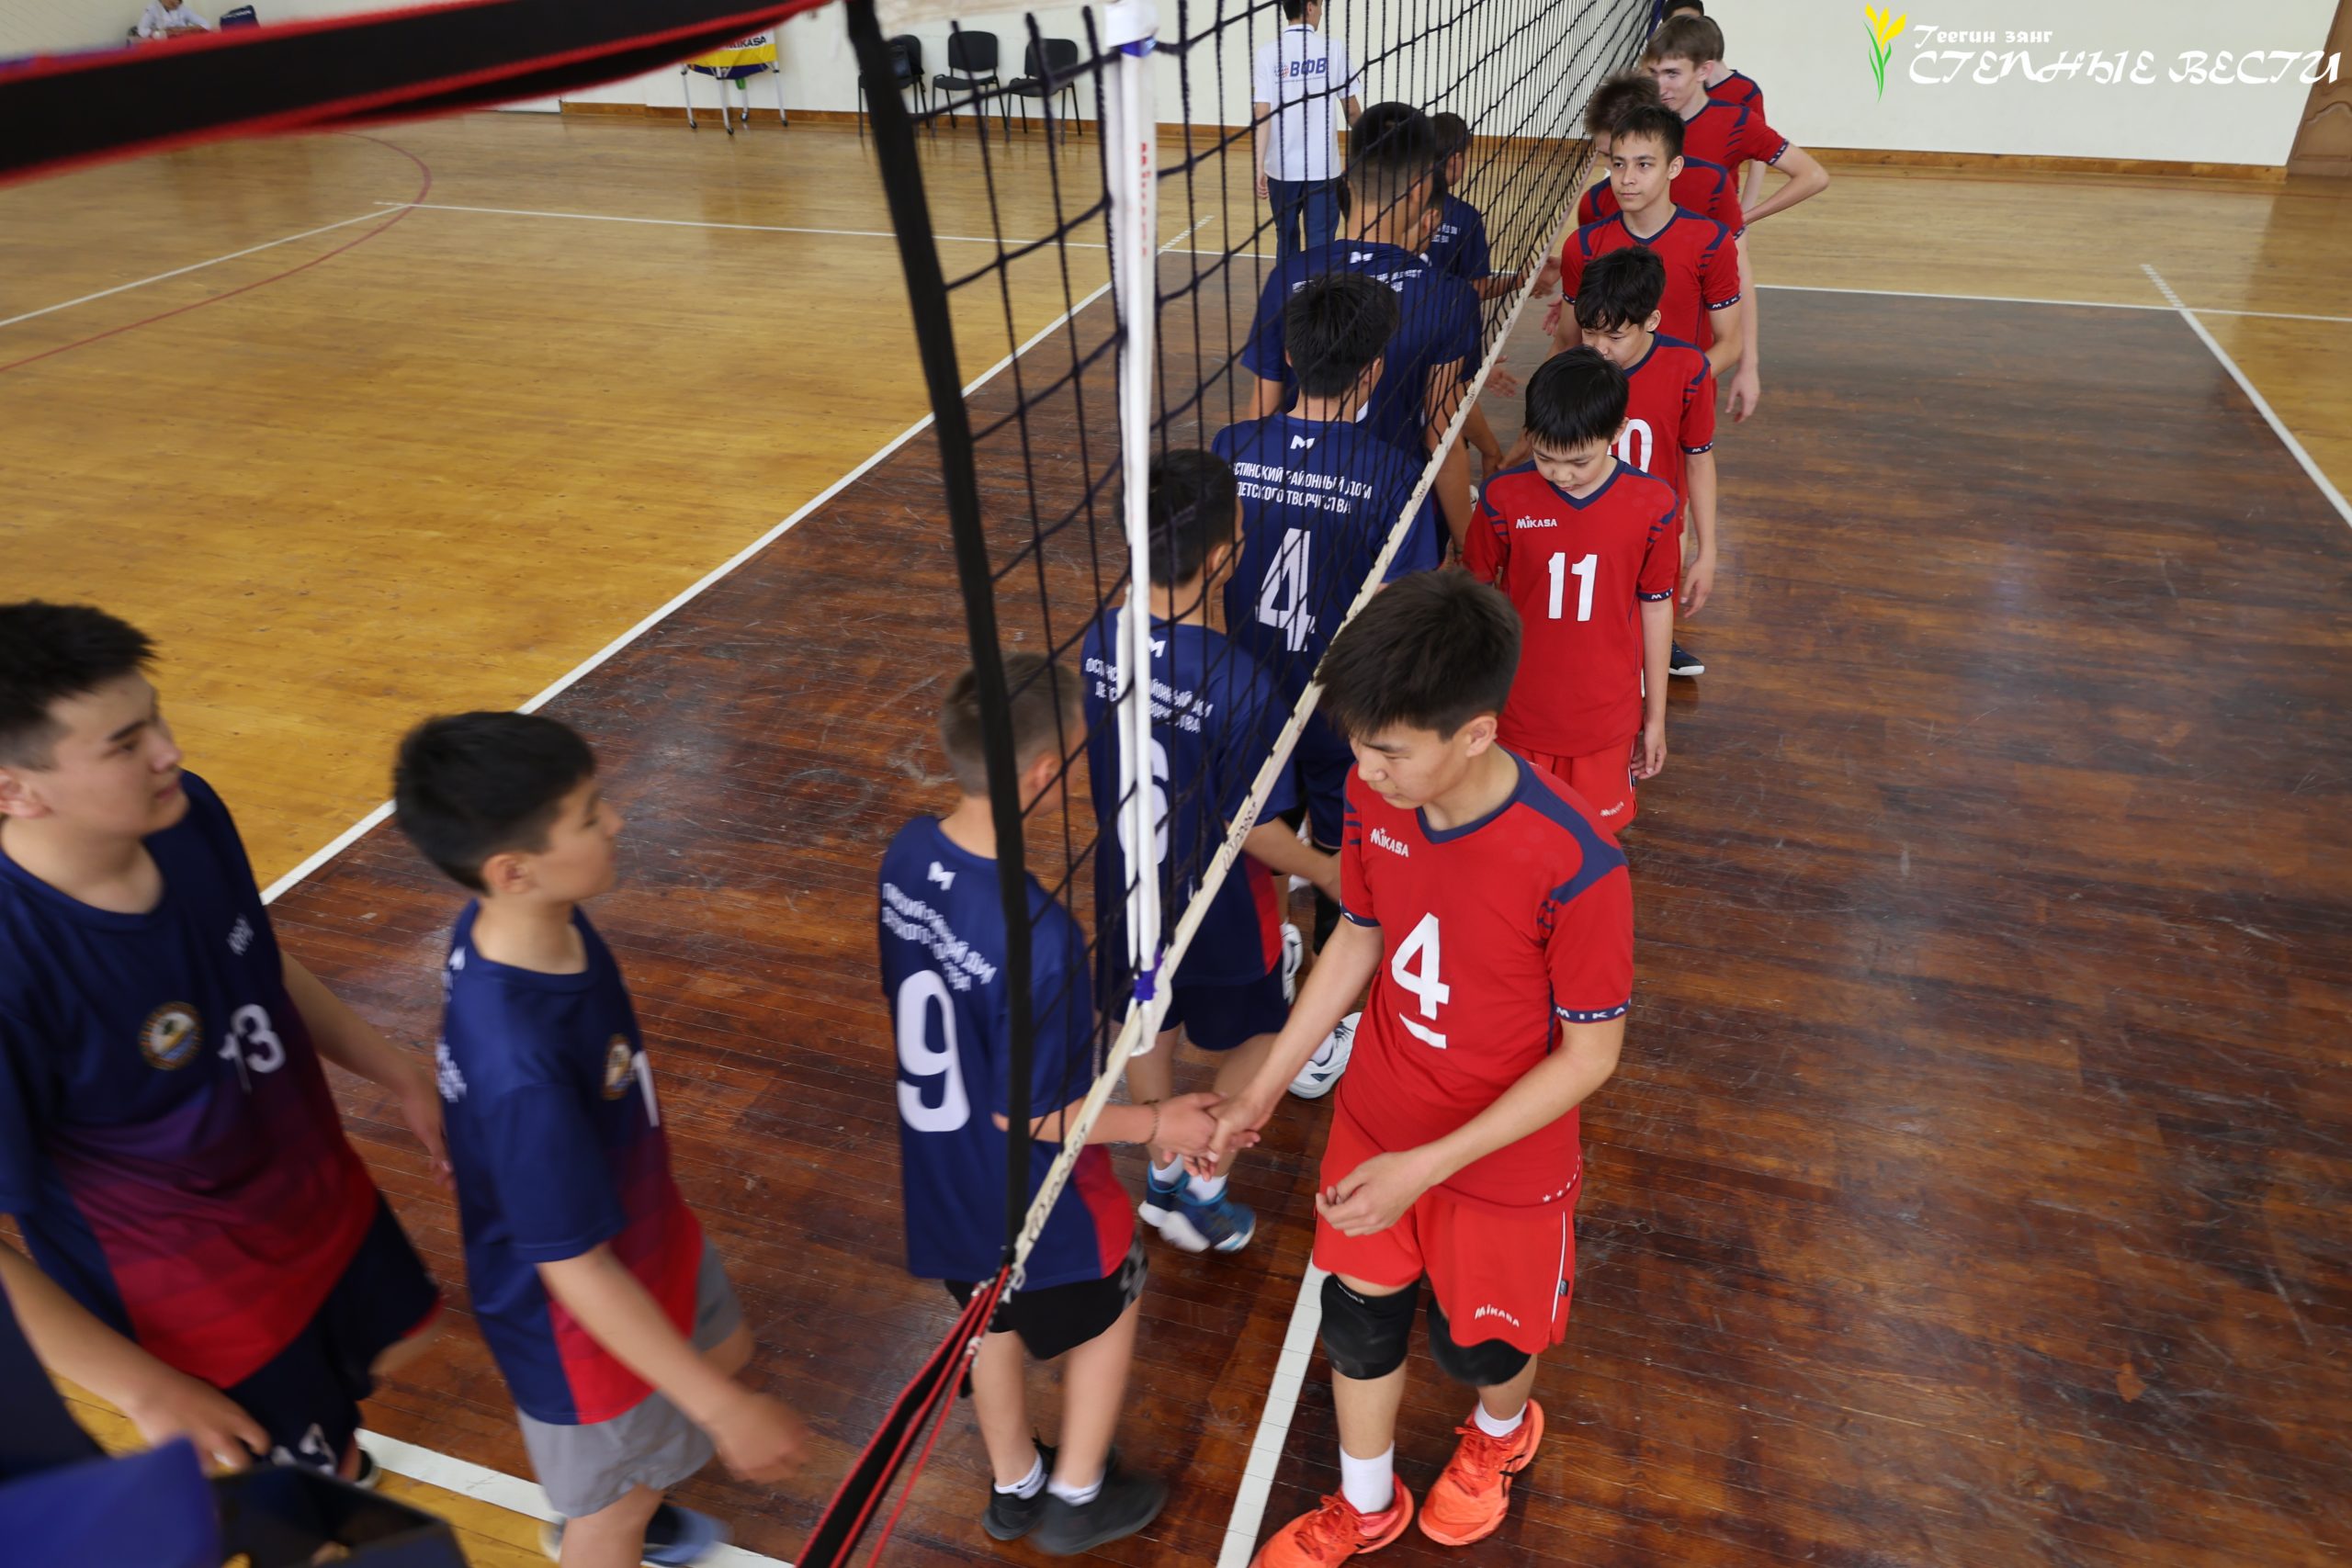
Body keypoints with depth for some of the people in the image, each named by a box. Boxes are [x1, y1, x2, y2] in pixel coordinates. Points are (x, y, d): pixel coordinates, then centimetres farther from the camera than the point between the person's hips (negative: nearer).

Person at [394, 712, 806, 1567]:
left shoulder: (512, 925, -18)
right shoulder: (524, 1073, -43)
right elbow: (577, 1273, -32)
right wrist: (724, 1410, -23)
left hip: (639, 1228, 8)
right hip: (583, 1319, -8)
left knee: (723, 1348, 33)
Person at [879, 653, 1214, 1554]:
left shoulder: (909, 854, -15)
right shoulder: (1037, 938, -38)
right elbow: (1026, 1112, -26)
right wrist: (1157, 1124, -13)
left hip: (939, 1167, 7)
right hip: (1030, 1195, -6)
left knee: (997, 1320, 30)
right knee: (1108, 1314, 24)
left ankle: (1013, 1488, 54)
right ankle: (1076, 1498, 44)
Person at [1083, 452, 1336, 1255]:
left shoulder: (1095, 641, -16)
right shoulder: (1238, 684, -33)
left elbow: (1089, 768, -1)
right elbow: (1255, 829, -22)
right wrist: (1324, 871, -4)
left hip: (1127, 890, 5)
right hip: (1216, 912, -5)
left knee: (1149, 1027, 27)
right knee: (1253, 1040, 23)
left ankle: (1163, 1172, 47)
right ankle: (1200, 1191, 31)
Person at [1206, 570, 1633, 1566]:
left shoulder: (1574, 868, -34)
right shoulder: (1374, 798, -17)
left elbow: (1590, 1054, -21)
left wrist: (1426, 1167, -25)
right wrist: (1265, 1088, 2)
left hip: (1501, 1157, -4)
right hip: (1373, 1120, 4)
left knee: (1480, 1340, 21)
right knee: (1358, 1315, 21)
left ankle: (1501, 1432, 61)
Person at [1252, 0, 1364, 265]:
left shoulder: (1267, 52, -2)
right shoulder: (1333, 49, -3)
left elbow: (1262, 113, -9)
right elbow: (1351, 110, 3)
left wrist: (1259, 167, -10)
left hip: (1281, 166, 2)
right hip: (1322, 166, -2)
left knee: (1286, 240, 17)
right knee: (1319, 243, 0)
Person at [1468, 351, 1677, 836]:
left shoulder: (1652, 505, -12)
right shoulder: (1503, 498, -15)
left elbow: (1655, 607, 0)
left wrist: (1655, 715, 7)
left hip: (1606, 716, 0)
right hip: (1521, 711, 0)